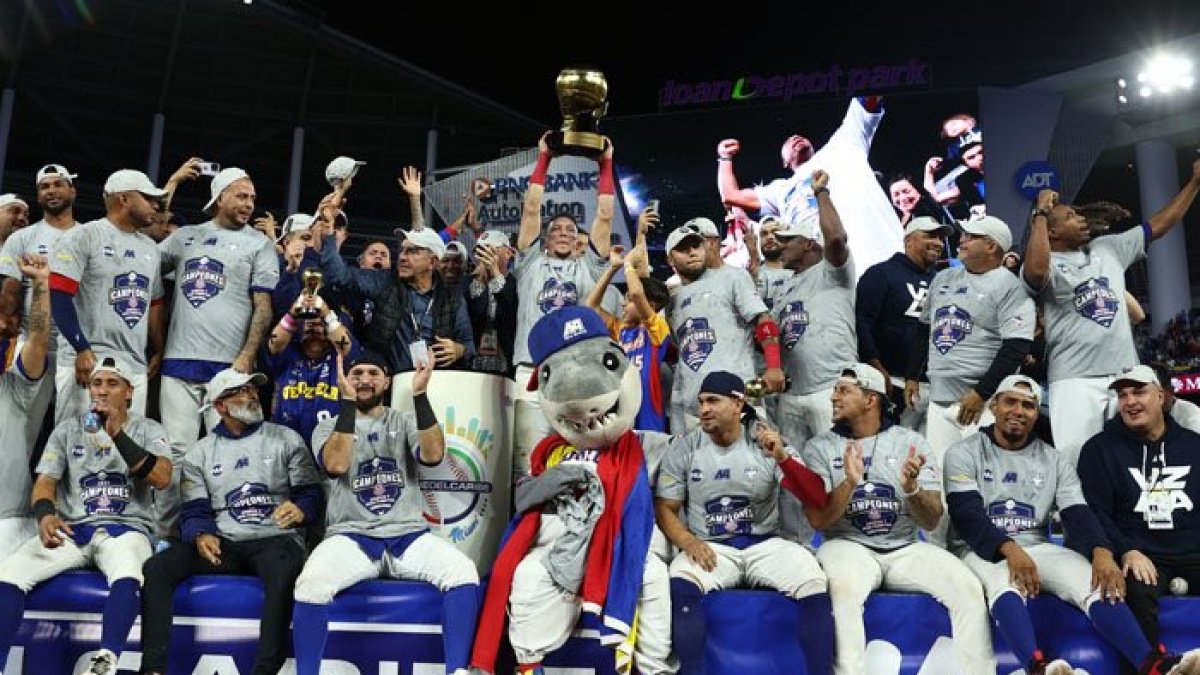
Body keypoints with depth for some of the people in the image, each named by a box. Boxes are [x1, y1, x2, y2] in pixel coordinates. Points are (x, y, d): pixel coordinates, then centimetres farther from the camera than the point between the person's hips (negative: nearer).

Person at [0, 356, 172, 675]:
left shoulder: (148, 429, 7)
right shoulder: (68, 429, 15)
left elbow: (162, 478, -11)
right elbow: (45, 482, 5)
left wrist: (118, 434, -18)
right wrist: (45, 515, -19)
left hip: (125, 529, -3)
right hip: (72, 529, 3)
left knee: (127, 573, -39)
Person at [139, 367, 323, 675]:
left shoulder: (286, 439, 9)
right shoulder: (200, 452, 14)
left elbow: (312, 495, 3)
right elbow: (194, 512, 6)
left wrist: (300, 510, -22)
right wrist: (201, 536, -18)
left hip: (275, 539, -3)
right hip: (222, 543, 3)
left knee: (284, 573, -38)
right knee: (156, 569, -21)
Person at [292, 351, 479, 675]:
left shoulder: (405, 421, 12)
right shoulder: (329, 427, 10)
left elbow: (433, 455, -10)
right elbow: (336, 465, -13)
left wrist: (419, 394, -18)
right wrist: (347, 401, -17)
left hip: (408, 536, 1)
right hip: (351, 538, -1)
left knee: (462, 571, -27)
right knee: (311, 582, -33)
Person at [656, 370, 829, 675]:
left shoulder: (768, 444, 1)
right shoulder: (684, 448, 3)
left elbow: (818, 500, -6)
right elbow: (665, 508, 5)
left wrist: (783, 458, -22)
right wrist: (688, 542, -15)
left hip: (764, 544, 1)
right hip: (709, 548, 0)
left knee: (814, 582, -27)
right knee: (680, 585, -33)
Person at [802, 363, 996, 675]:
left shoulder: (911, 442, 6)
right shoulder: (820, 447, 5)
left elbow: (930, 522, 0)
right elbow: (818, 520, -6)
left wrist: (911, 487, -21)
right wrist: (849, 483, -22)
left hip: (906, 549, 2)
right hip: (848, 545, -2)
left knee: (968, 587, -21)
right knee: (843, 587, -35)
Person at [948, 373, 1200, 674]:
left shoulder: (1054, 460, 14)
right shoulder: (964, 454, 2)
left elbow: (1077, 514, 1)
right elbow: (966, 514, -10)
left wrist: (1101, 551, -22)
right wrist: (1009, 550, -28)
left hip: (1038, 548, 4)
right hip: (982, 550, -4)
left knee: (1094, 580, -25)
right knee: (1005, 581, -38)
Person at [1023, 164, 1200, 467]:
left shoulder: (1108, 248, 18)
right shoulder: (1046, 263, -3)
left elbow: (1157, 226, 22)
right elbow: (1036, 271, -28)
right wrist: (1041, 212, -18)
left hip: (1126, 375, 6)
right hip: (1075, 380, -6)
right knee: (1075, 461, -13)